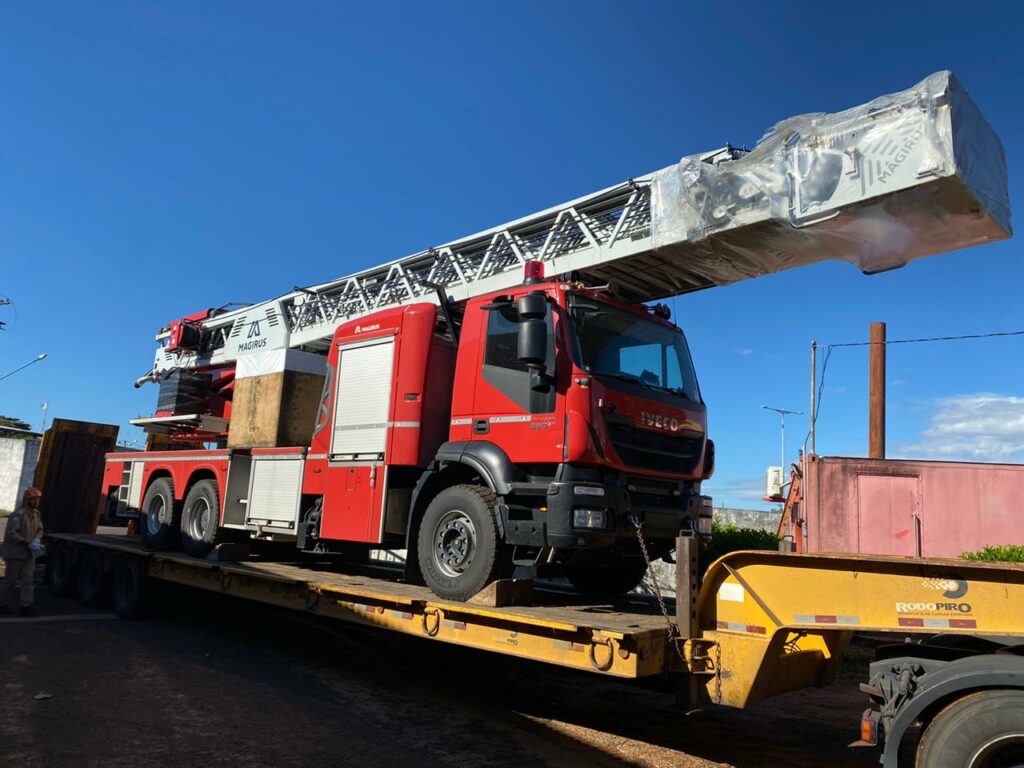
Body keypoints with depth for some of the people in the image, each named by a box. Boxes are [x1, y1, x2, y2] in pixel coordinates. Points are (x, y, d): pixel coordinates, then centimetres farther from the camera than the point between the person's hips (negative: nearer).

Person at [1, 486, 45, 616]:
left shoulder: (36, 514, 5)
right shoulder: (18, 514, -18)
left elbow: (39, 530, 13)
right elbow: (11, 534, -22)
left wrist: (37, 540, -9)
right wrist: (28, 544, -25)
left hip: (29, 553, 6)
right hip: (15, 553, -6)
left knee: (28, 579, -2)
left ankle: (26, 606, -1)